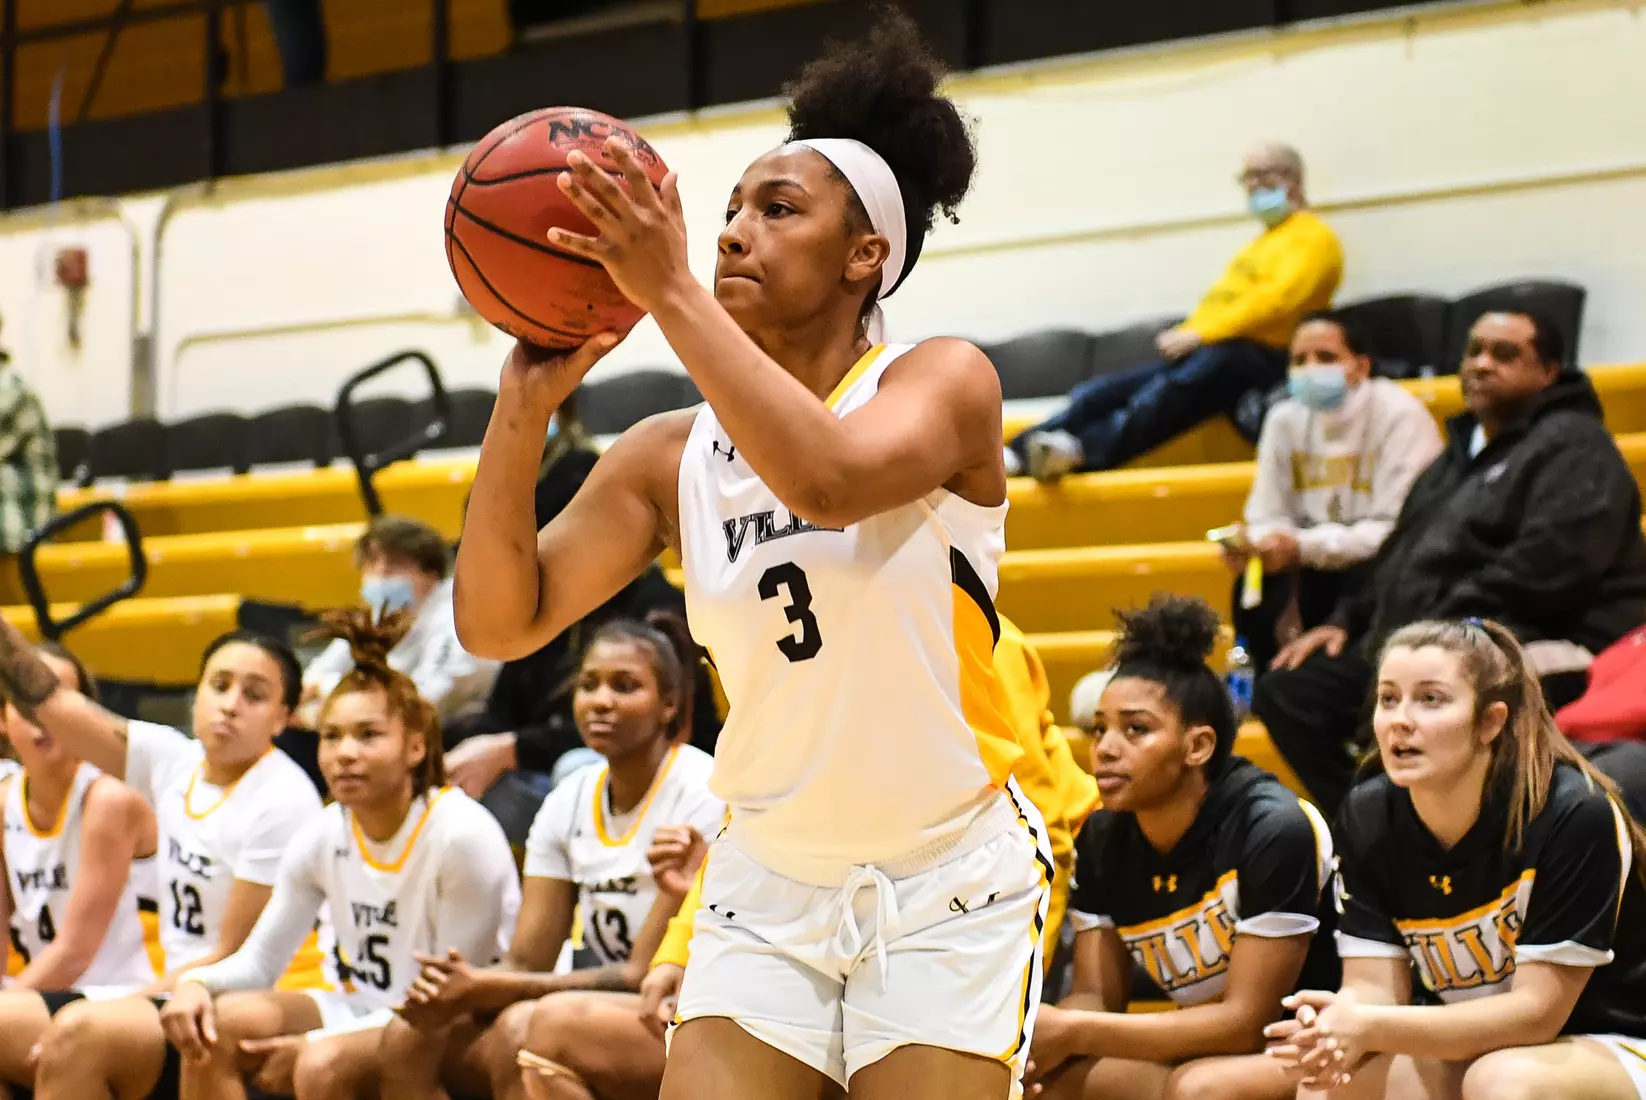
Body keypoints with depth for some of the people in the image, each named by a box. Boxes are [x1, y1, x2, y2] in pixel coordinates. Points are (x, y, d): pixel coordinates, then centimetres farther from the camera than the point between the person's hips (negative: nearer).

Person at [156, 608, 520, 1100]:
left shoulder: (463, 836, -19)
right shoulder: (323, 836, 0)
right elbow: (261, 959, 8)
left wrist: (315, 1043, -20)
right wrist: (196, 983, -16)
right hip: (365, 1013, 7)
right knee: (213, 1025, -12)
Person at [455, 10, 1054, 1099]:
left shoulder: (945, 383, -9)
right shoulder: (668, 455, 2)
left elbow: (830, 479, -31)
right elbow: (500, 622, -4)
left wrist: (671, 291, -32)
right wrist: (524, 407, -15)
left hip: (949, 887, -4)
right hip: (770, 885, 4)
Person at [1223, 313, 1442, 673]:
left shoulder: (1400, 416, -14)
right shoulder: (1285, 420, 5)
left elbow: (1396, 529, -21)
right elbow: (1268, 518, 5)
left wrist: (1302, 547, -30)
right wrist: (1251, 544, -21)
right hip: (1323, 564, 5)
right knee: (1254, 589, -22)